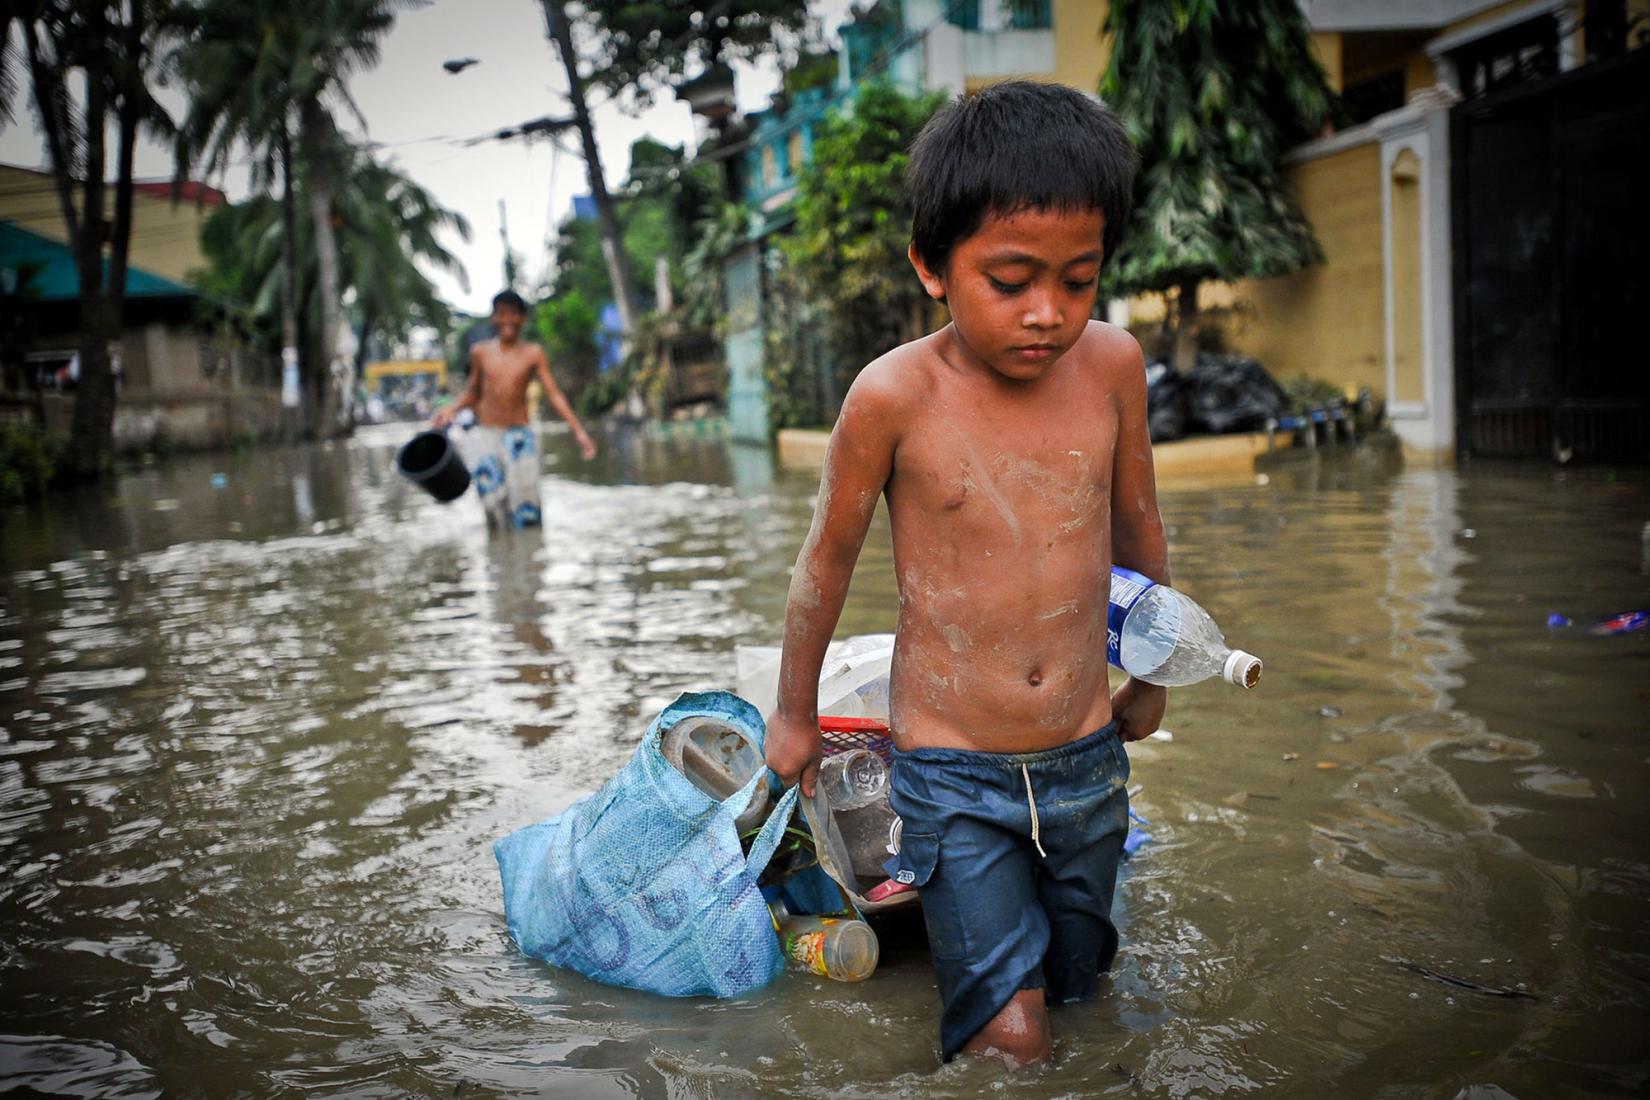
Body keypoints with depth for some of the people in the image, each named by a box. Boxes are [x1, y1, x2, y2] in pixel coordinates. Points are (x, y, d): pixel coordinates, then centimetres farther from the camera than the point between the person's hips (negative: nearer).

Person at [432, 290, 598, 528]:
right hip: (483, 435, 1)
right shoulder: (480, 352, 6)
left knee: (525, 505, -7)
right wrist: (451, 410, 0)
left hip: (519, 435, 0)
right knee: (493, 498, -13)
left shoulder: (533, 354, 2)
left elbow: (554, 394, -1)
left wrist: (579, 431, -8)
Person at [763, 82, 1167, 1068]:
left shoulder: (1112, 364, -7)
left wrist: (1154, 674, 22)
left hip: (1087, 757, 4)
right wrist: (794, 714, 10)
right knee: (1012, 1037, -5)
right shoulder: (896, 395, -17)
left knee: (1074, 990, 18)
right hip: (953, 773, -4)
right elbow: (828, 558, -2)